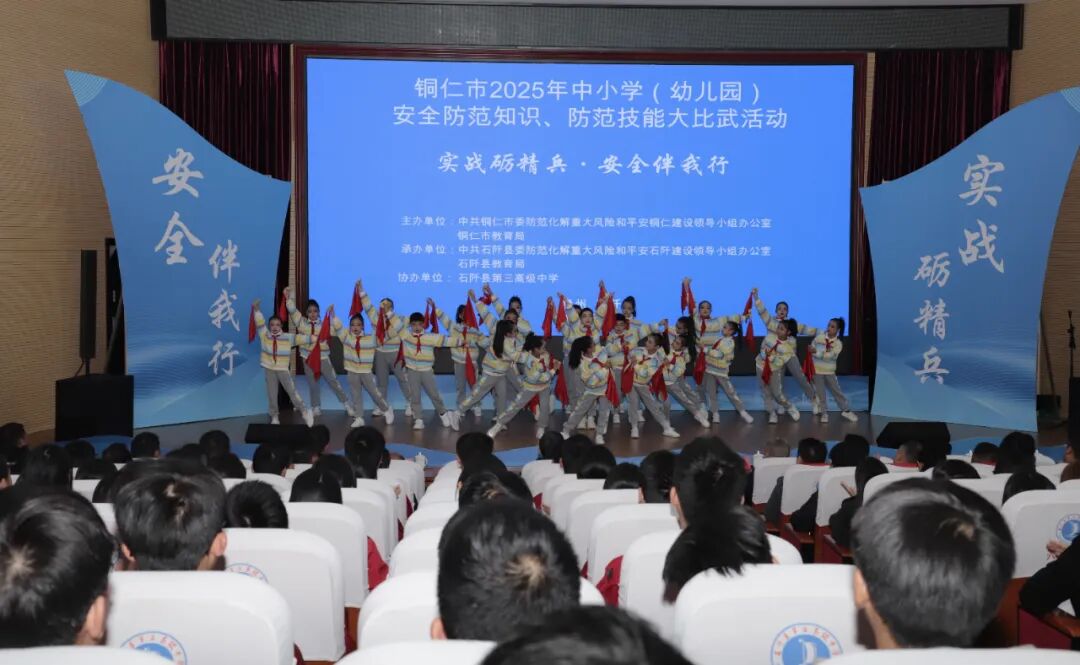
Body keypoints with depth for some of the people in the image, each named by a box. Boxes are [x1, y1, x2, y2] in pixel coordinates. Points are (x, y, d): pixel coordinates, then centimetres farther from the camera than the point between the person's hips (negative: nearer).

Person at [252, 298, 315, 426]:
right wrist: (256, 309, -22)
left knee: (292, 391, -2)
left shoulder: (288, 337, -5)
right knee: (271, 394, 8)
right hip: (269, 369, 1)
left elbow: (300, 338, -2)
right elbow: (260, 323, -11)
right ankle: (274, 417, 19)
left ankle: (306, 412, 6)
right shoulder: (264, 335, -3)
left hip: (283, 369, -1)